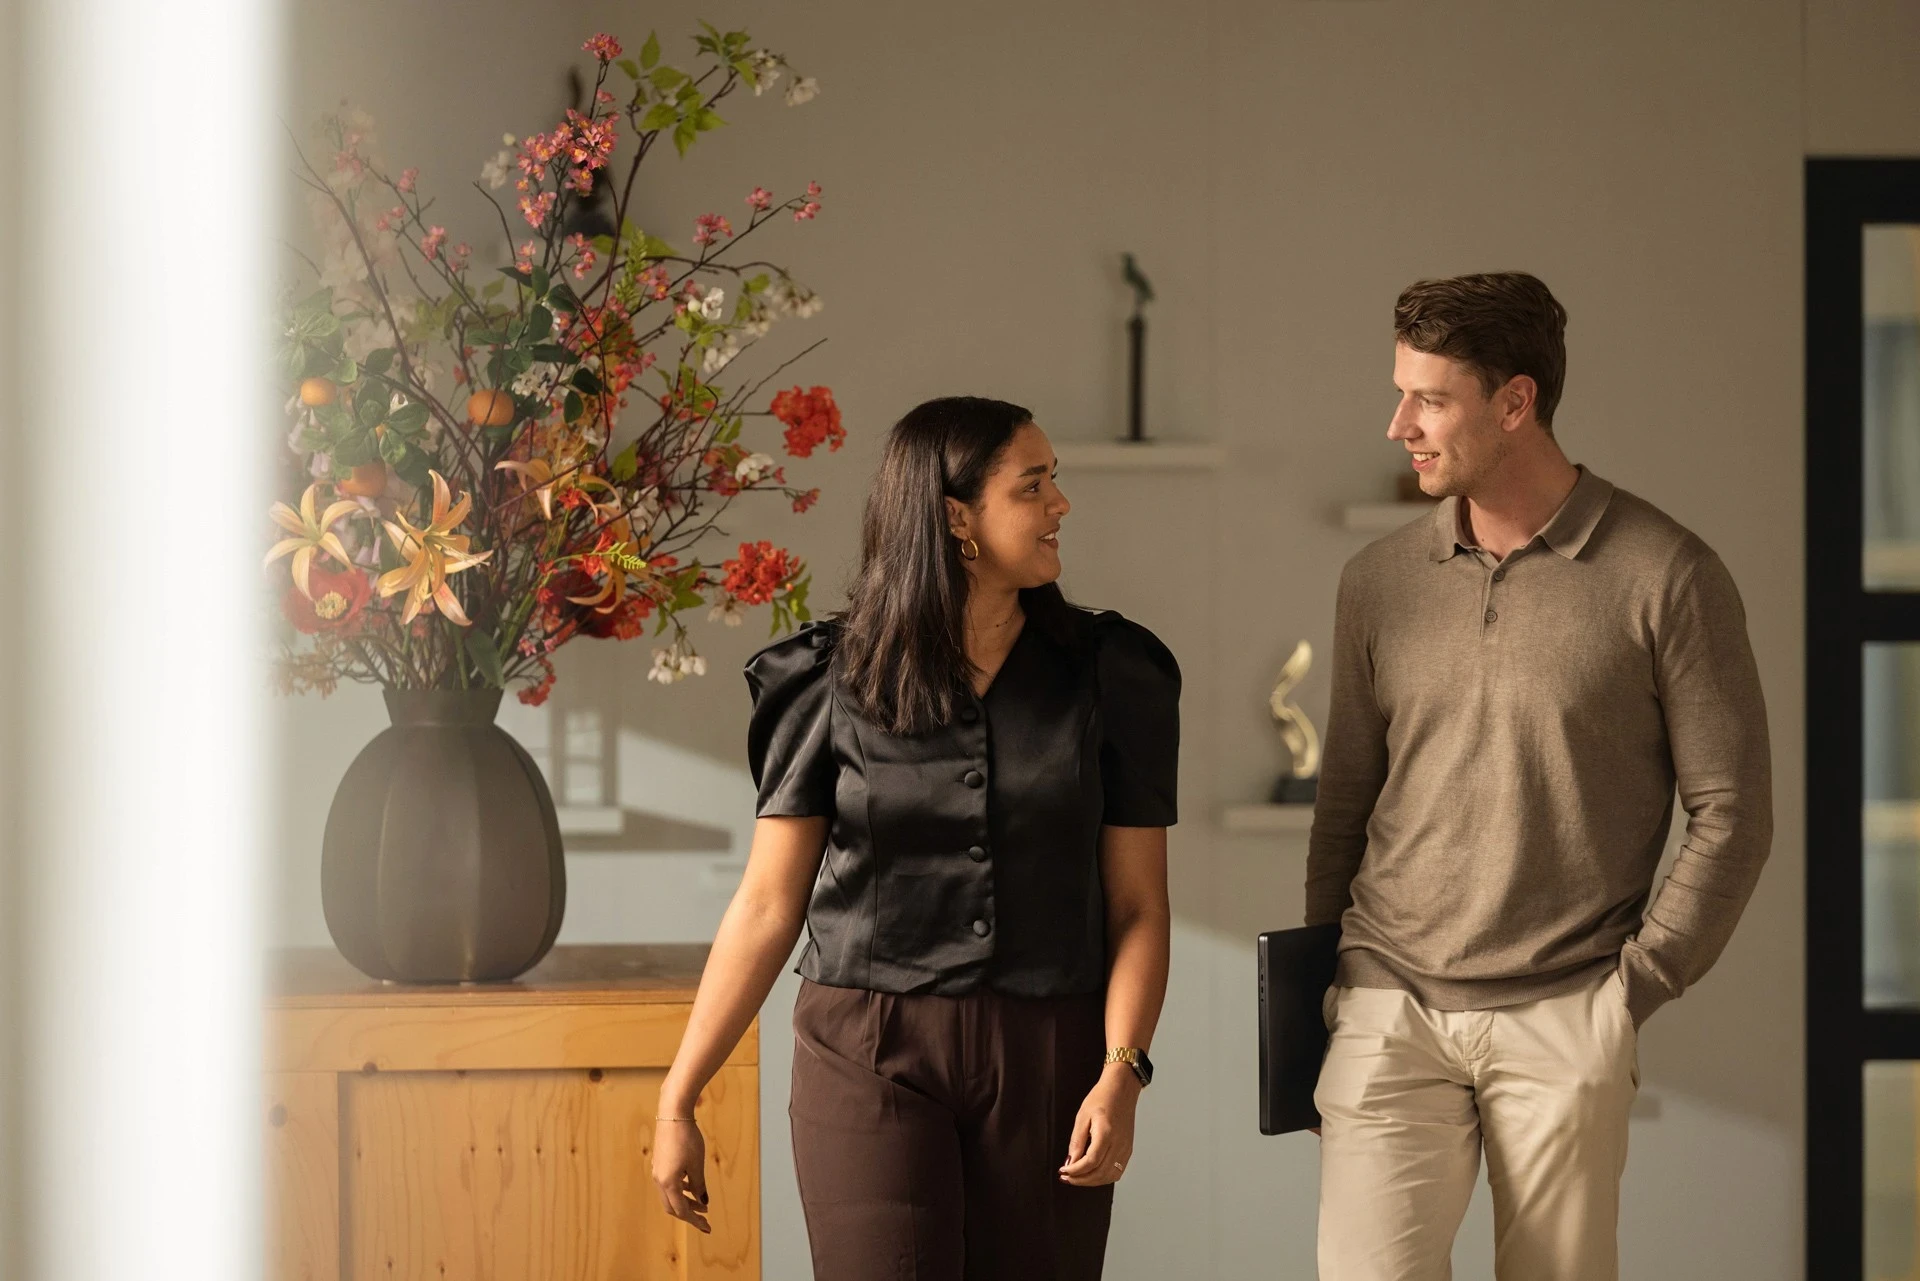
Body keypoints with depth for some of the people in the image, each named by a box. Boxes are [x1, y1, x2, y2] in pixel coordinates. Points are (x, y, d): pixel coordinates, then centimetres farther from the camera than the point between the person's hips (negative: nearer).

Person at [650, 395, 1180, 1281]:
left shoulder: (1110, 676, 4)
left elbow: (1138, 908, 3)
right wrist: (677, 1101, 0)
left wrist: (1120, 1073, -12)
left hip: (1047, 1064, 2)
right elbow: (767, 908, 3)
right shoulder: (831, 682, 2)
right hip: (870, 1054, -1)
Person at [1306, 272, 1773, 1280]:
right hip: (1390, 1012, 3)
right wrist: (1320, 999, 12)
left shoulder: (1665, 577, -3)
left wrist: (1635, 987, -4)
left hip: (1563, 1026, -2)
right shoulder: (1379, 583, 8)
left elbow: (1731, 813, -1)